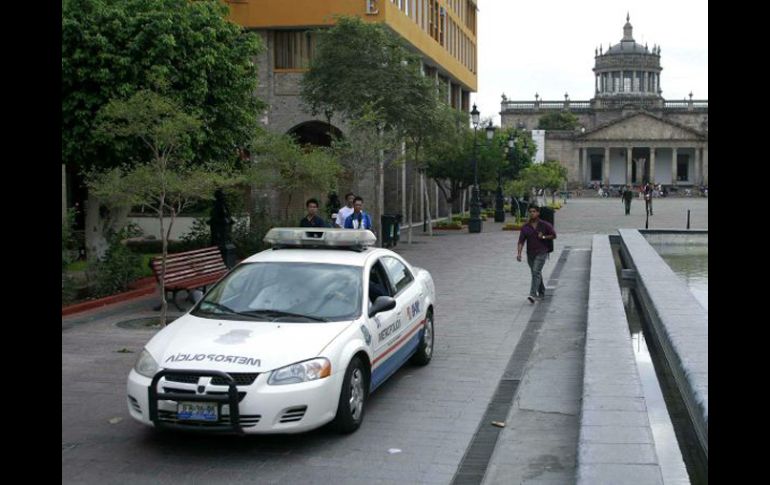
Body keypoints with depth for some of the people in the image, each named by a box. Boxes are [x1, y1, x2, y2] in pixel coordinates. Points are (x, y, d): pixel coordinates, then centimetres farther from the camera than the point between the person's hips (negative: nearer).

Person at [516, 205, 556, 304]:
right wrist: (519, 253, -15)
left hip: (541, 252, -4)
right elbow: (521, 241, -3)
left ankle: (533, 295, -25)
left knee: (536, 272, -18)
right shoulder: (525, 227, 1)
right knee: (536, 274, 16)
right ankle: (541, 293, 34)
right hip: (530, 253, 4)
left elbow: (554, 235, 4)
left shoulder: (544, 225, -4)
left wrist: (543, 237, -10)